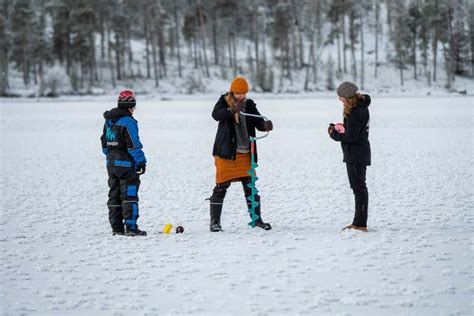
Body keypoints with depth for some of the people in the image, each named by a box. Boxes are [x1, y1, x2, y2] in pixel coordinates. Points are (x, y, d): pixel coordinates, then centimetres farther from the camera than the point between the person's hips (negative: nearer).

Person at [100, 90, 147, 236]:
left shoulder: (108, 121, 11)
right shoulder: (128, 122, -15)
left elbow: (104, 143, 17)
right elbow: (134, 145, -17)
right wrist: (141, 162, -11)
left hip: (111, 164, 8)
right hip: (127, 164, -8)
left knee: (114, 195, 11)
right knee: (129, 195, -5)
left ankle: (116, 227, 12)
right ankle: (130, 227, -9)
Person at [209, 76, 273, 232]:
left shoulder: (249, 104, 7)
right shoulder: (224, 101, -2)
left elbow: (258, 123, 0)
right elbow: (216, 115, -22)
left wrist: (266, 125, -24)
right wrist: (233, 110, -38)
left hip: (245, 153, 3)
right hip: (226, 152, -3)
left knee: (250, 186, 6)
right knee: (221, 186, -3)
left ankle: (257, 218, 16)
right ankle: (215, 221, 5)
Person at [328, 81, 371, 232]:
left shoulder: (354, 114, -23)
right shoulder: (362, 106, 8)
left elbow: (351, 137, -23)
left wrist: (335, 135, -8)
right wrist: (337, 128, 4)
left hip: (355, 154, -10)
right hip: (361, 152, 10)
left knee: (359, 187, -6)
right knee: (359, 187, 16)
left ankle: (361, 224, -2)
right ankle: (358, 222, 24)